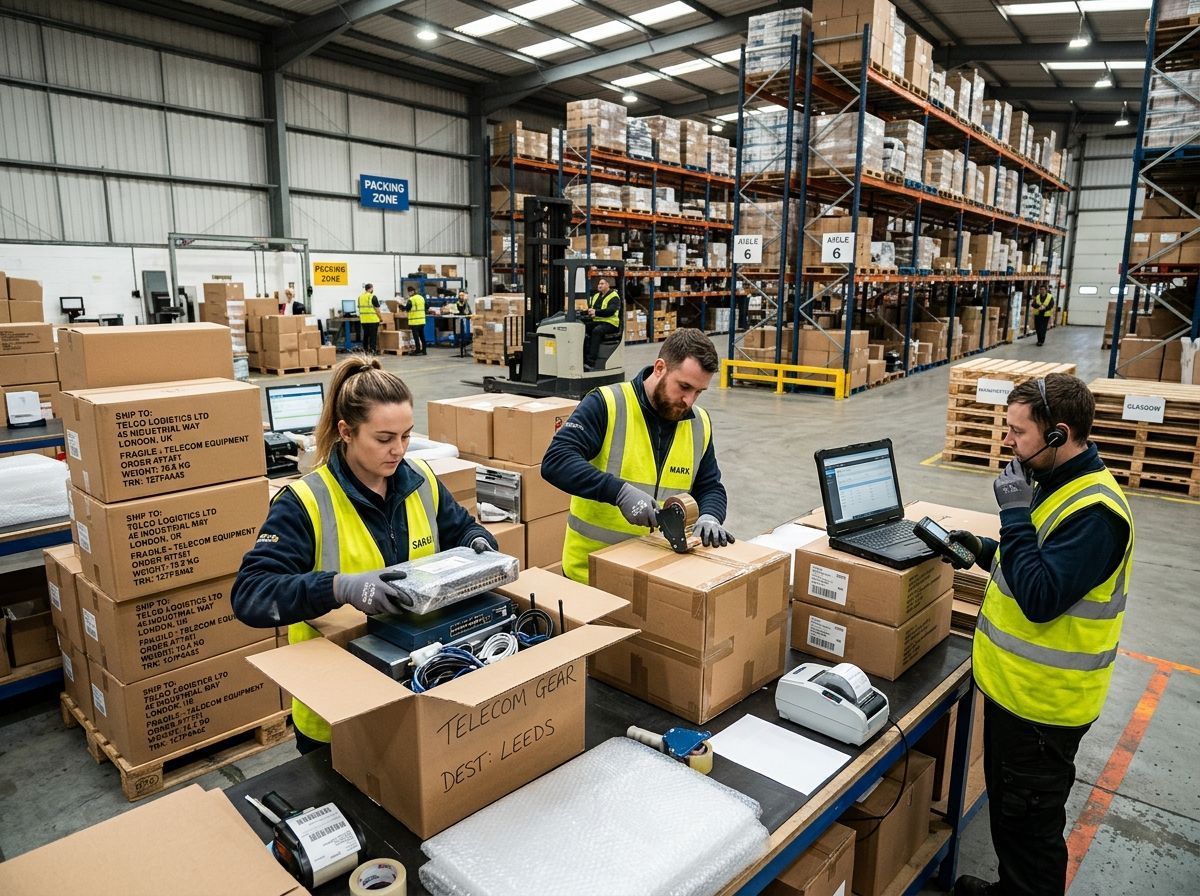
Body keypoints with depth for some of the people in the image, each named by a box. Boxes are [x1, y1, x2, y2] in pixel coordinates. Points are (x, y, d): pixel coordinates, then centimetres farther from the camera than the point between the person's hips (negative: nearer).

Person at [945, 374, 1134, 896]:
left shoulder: (1094, 511, -26)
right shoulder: (1058, 484, 5)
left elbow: (1040, 598, -30)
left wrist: (1014, 512, -27)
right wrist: (985, 551, 3)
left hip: (1043, 700, -10)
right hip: (1013, 685, 10)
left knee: (1030, 821, 10)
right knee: (1007, 806, 25)